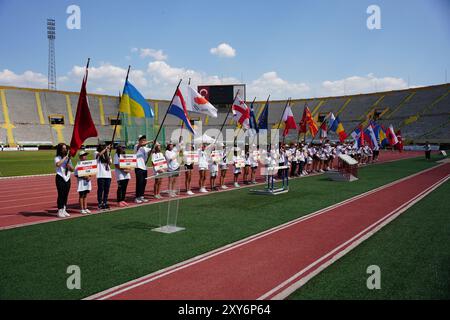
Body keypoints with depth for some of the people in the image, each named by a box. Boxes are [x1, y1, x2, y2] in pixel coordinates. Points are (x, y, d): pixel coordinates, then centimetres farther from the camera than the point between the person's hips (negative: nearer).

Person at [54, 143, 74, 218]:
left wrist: (69, 166, -5)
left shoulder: (68, 158, 14)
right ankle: (60, 211, -1)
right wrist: (64, 158, -20)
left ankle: (64, 210, 17)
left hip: (67, 178, 6)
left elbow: (72, 169, 15)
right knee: (61, 194, -6)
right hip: (60, 178, -6)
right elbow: (57, 164, -28)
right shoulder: (57, 158, -4)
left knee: (66, 195, 8)